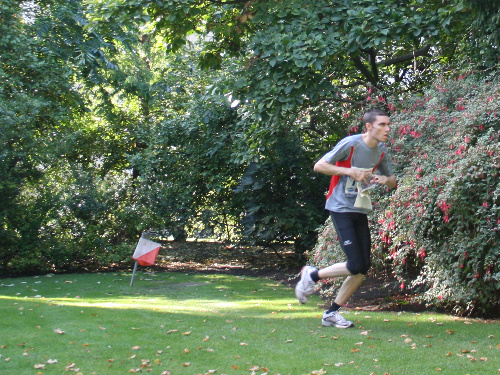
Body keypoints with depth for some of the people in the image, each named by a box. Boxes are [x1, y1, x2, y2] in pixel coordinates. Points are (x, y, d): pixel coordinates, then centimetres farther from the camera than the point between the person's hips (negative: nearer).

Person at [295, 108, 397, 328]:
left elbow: (393, 183, 17)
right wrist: (350, 171, -20)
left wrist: (385, 179, -8)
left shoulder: (381, 152, 7)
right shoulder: (350, 144, -13)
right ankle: (312, 275, 9)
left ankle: (332, 313, 14)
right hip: (341, 209, -7)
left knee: (363, 268, 3)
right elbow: (319, 166, -12)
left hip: (361, 211, 7)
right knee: (355, 266, -14)